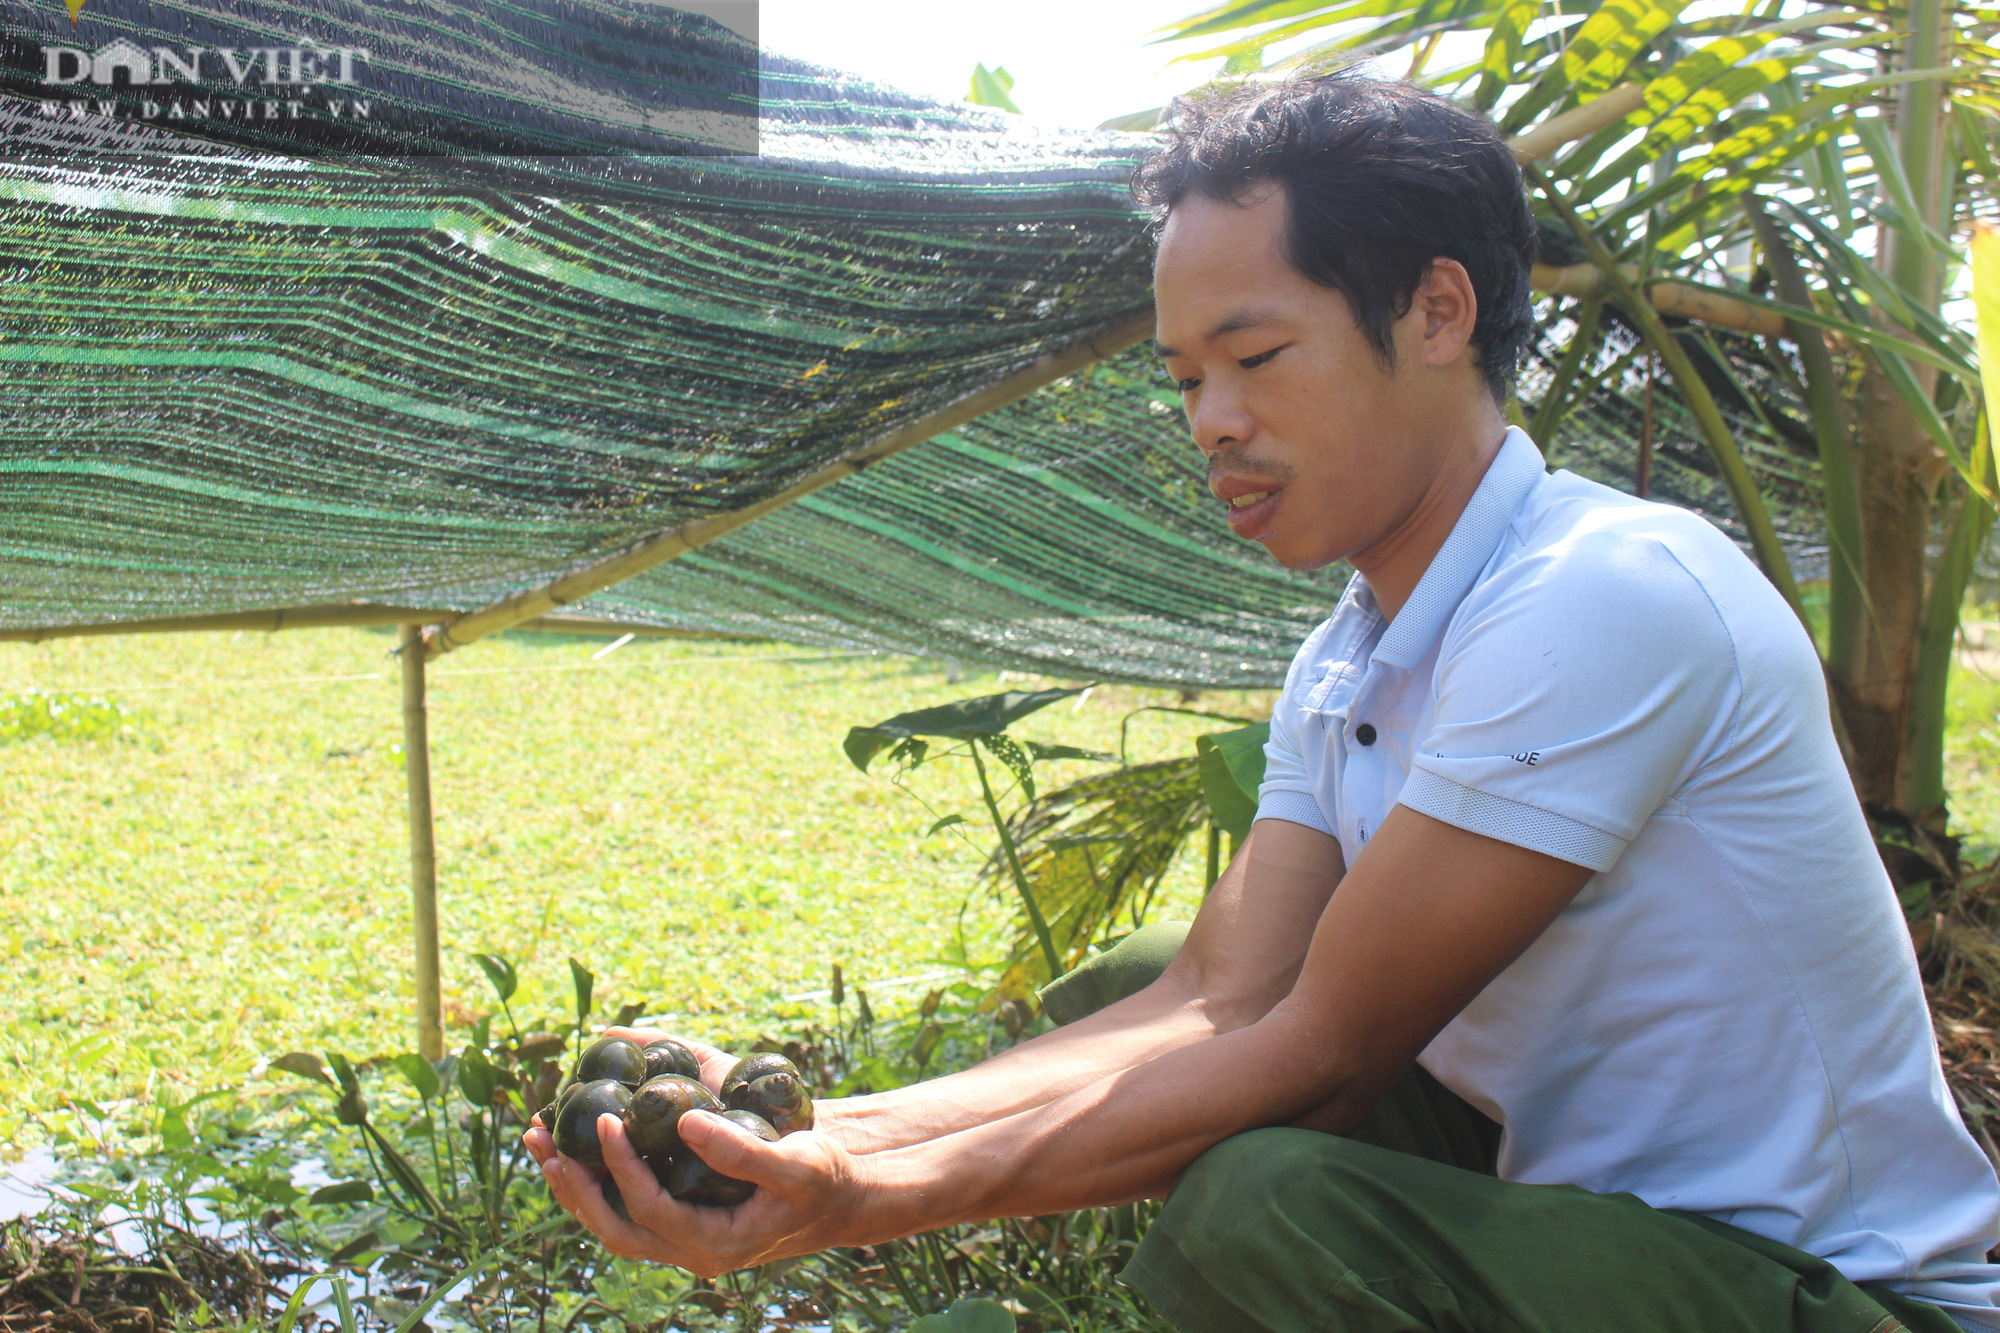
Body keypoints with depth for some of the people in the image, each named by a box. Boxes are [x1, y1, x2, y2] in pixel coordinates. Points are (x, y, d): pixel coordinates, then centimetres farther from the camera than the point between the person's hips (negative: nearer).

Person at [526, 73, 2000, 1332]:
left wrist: (870, 1204, -26)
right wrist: (820, 1135, -17)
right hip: (1570, 1185, 8)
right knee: (1126, 989, 6)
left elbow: (1322, 1051, -25)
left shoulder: (1605, 597, -24)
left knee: (1261, 1204, -32)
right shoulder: (1341, 676, 5)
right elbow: (1222, 1003, -6)